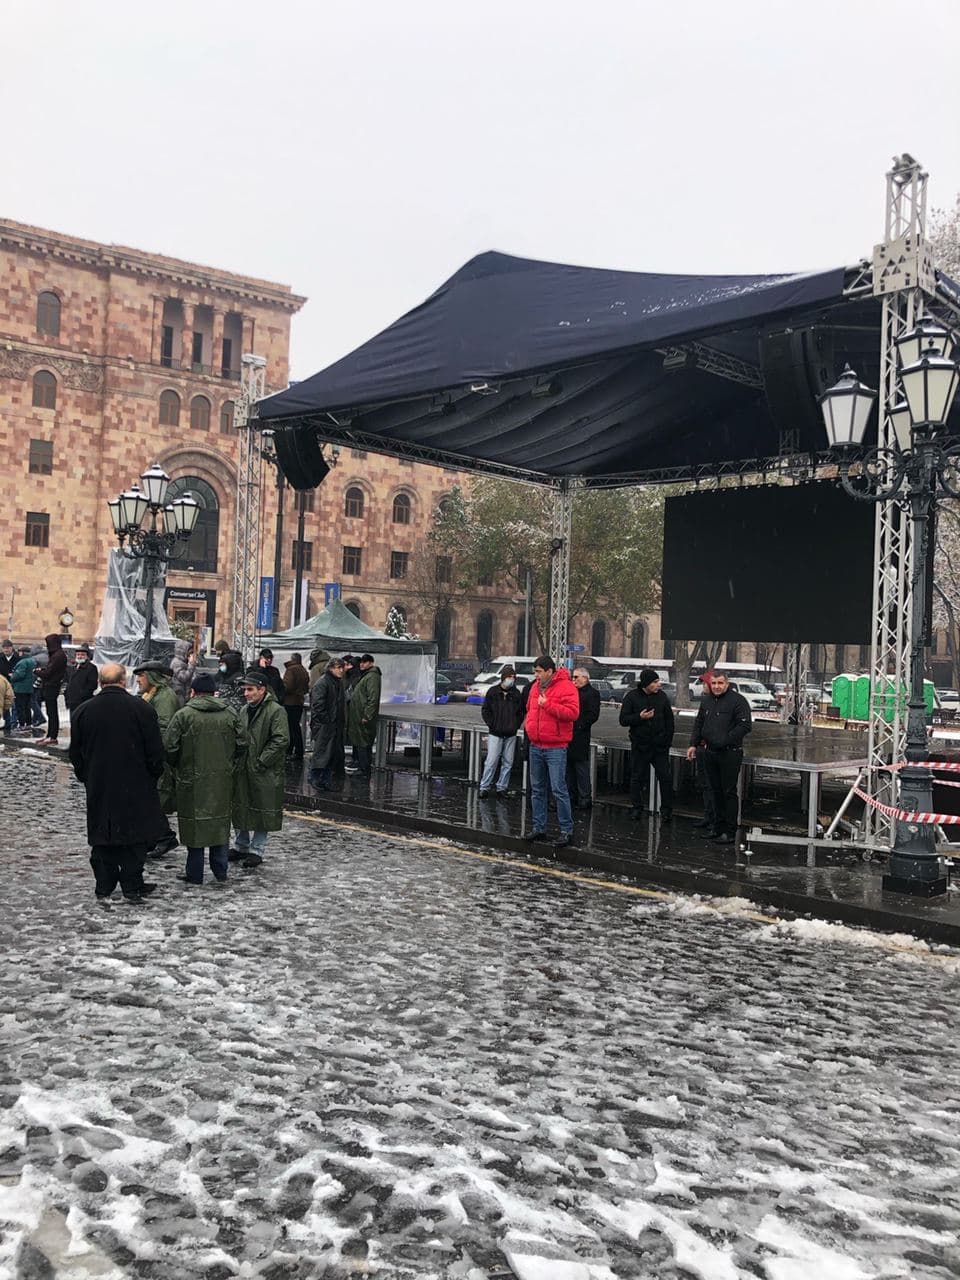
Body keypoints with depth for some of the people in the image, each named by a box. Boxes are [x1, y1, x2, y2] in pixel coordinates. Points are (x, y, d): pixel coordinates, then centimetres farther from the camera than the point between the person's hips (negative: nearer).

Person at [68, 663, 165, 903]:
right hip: (136, 786, -3)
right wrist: (153, 775, 8)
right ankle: (132, 887, 7)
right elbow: (155, 750, -6)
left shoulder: (83, 711, 1)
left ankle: (104, 888, 15)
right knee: (135, 837, 6)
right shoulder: (140, 708, -10)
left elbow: (76, 753, 8)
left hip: (98, 787, 3)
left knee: (102, 838, 11)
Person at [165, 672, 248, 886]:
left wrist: (177, 768, 9)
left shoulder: (183, 715, -8)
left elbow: (169, 748, -9)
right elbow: (242, 745, 5)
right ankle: (220, 873, 15)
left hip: (192, 780, -3)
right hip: (223, 781, 3)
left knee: (194, 824, 6)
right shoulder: (230, 715, 3)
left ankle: (194, 874, 12)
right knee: (221, 823, 12)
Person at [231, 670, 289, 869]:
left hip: (265, 773, -7)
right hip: (243, 770, 7)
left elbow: (281, 740, -19)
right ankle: (242, 847, 29)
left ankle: (257, 851, 13)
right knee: (241, 809, 14)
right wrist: (237, 760, 9)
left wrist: (261, 762, -18)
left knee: (262, 811, 2)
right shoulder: (246, 710, 12)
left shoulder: (276, 711, -13)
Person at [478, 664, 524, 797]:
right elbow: (485, 710, 5)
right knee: (491, 761, -7)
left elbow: (521, 712, 15)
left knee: (508, 763, 6)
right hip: (495, 734, -3)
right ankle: (484, 788, 1)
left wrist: (516, 725, 4)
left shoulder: (516, 693, 5)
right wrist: (491, 724, -4)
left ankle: (502, 788, 16)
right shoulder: (493, 691, 0)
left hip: (511, 735, 3)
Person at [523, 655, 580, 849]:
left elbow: (572, 712, -22)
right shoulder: (536, 686, 13)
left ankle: (566, 830, 0)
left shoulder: (566, 687, -11)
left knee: (558, 789, -8)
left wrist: (547, 704, -22)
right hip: (535, 746, 8)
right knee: (537, 789, 13)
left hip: (556, 748, -8)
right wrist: (528, 723, 9)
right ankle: (539, 827, 22)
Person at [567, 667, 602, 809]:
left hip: (580, 737, -8)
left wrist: (579, 726, -16)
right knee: (569, 768, 12)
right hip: (569, 736, 8)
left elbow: (593, 715, -14)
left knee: (582, 769, -5)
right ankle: (572, 796, 21)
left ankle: (585, 799, 0)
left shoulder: (592, 693, -6)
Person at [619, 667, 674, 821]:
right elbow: (623, 720, -5)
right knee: (637, 778, 6)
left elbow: (669, 720, 10)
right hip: (639, 745, -1)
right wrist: (640, 717, -20)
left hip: (660, 746, 1)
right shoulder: (632, 697, -4)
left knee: (665, 777, 1)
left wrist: (668, 741, 3)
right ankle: (637, 808, 18)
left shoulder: (662, 696, 3)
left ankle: (666, 809, 12)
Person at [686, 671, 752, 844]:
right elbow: (699, 723, 22)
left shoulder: (738, 700, -10)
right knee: (716, 791, 14)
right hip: (710, 752, 7)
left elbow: (745, 725, -16)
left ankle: (730, 832, 2)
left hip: (730, 754, -7)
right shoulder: (706, 700, 13)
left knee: (729, 792, -3)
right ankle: (719, 827, 24)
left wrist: (725, 740, -19)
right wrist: (693, 744, 11)